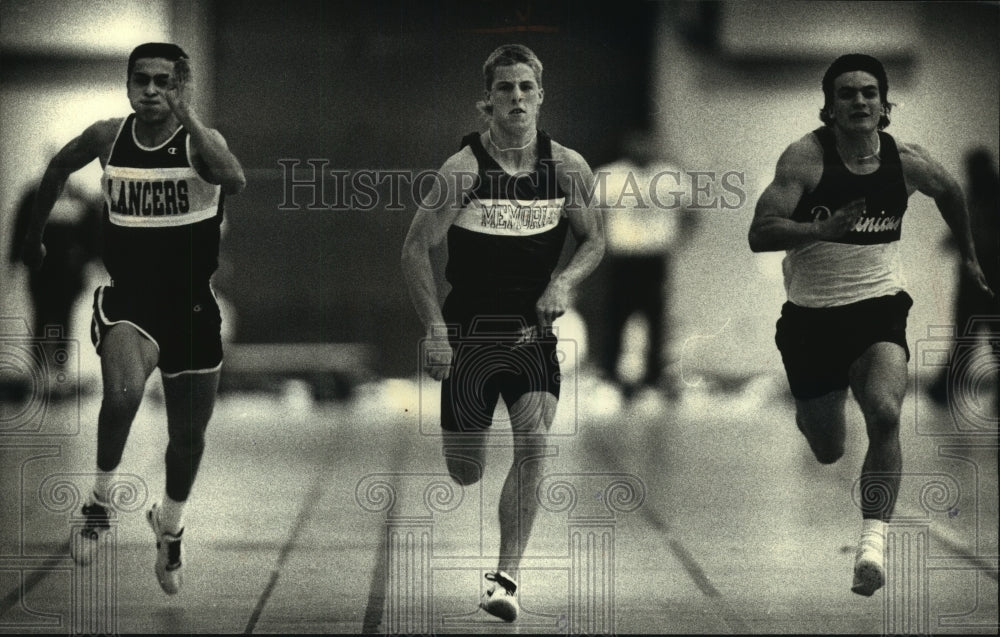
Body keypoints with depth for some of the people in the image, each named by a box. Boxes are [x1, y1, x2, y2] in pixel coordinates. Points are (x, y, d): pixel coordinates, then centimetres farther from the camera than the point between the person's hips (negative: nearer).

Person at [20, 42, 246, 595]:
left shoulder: (201, 140, -14)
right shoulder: (108, 138, -5)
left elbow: (234, 182, -37)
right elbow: (59, 167, 17)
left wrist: (186, 116, -39)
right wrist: (34, 234, 23)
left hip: (192, 306, 0)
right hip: (128, 300, 0)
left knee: (188, 435, 14)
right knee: (123, 391, -32)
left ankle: (170, 526, 44)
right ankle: (101, 500, -8)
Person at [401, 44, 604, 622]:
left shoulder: (568, 168, -3)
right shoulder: (464, 170, -12)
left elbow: (595, 241, 10)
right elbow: (416, 250, -7)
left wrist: (564, 282, -10)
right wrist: (436, 330, -14)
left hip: (533, 332, 2)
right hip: (469, 333, -2)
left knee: (534, 444, -19)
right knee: (464, 475, 5)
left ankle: (506, 580, -13)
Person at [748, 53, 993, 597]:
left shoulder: (907, 163, -5)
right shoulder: (806, 157, -16)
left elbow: (949, 191, 19)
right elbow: (759, 234, -25)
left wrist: (968, 255, 29)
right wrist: (822, 229, -39)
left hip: (878, 308, 1)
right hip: (811, 316, -1)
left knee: (884, 414, -28)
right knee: (828, 451, 14)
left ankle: (873, 542, -28)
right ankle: (809, 412, 53)